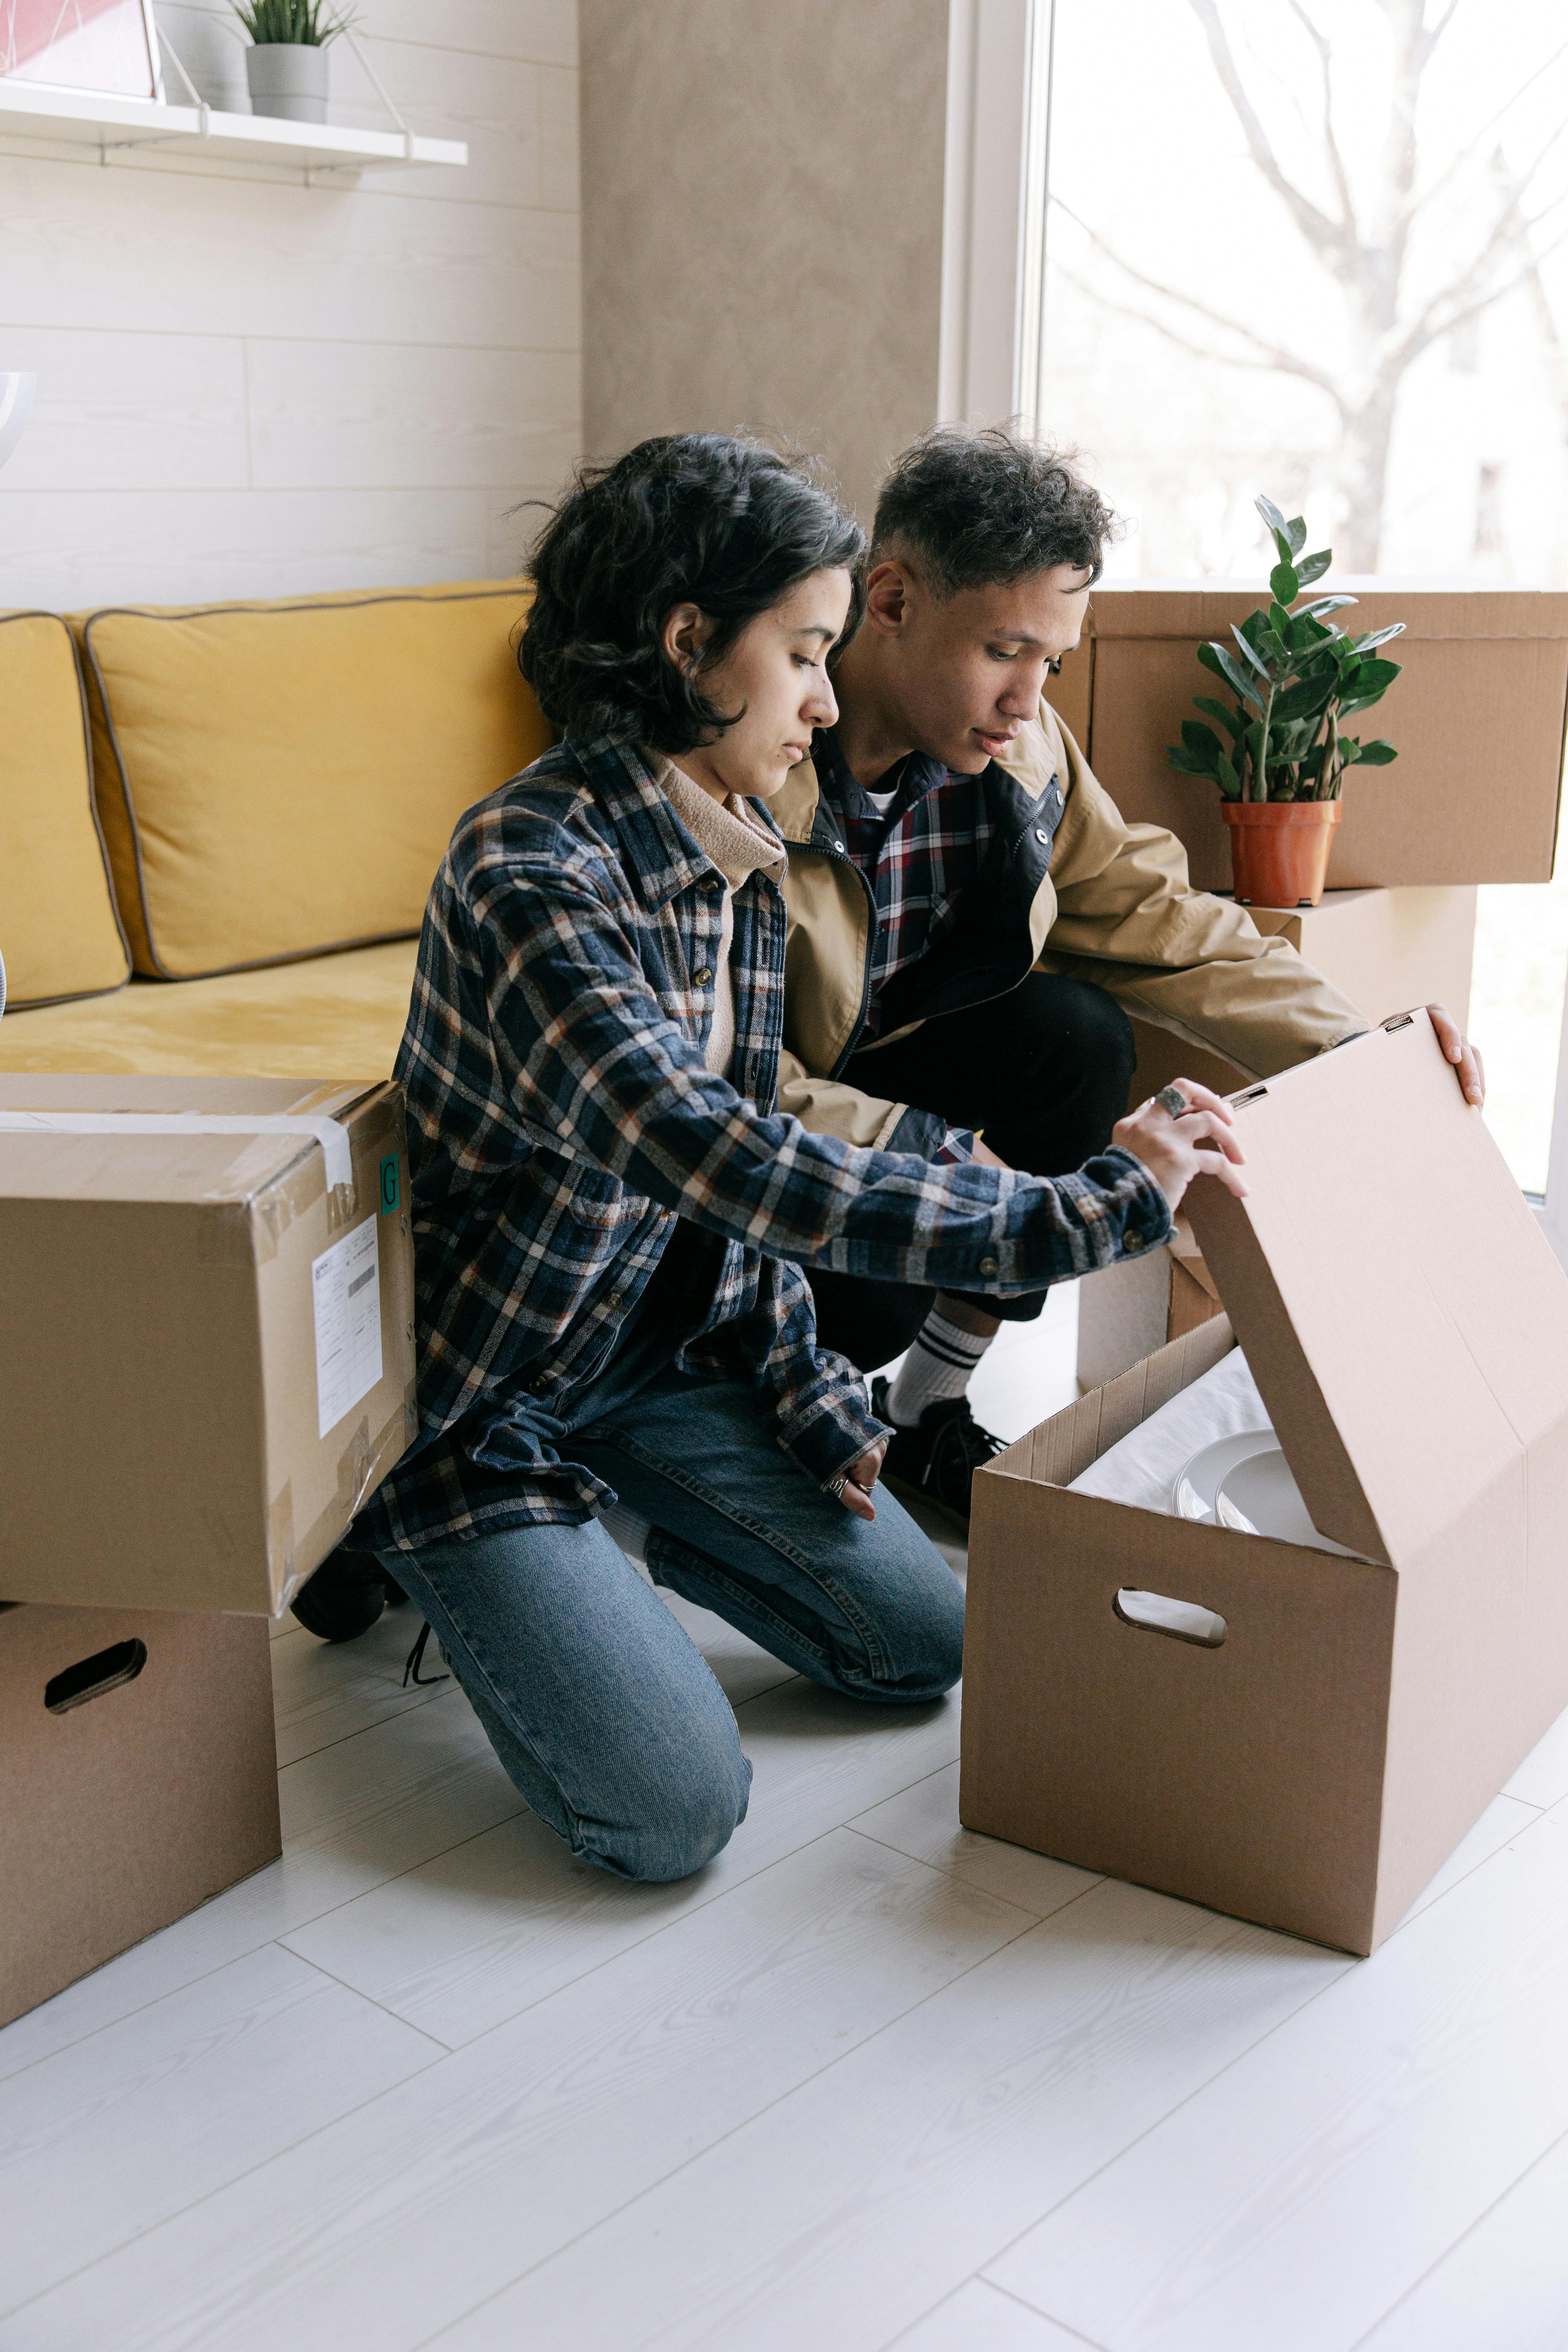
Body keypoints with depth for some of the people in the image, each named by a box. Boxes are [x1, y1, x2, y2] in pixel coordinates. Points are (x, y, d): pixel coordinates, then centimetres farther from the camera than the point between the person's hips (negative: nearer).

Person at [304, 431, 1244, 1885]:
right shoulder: (529, 877, -29)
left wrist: (800, 1386, 1)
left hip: (663, 1349, 8)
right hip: (479, 1384, -7)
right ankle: (443, 1561, 10)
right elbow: (731, 1166, -40)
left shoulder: (735, 850, 0)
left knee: (924, 1643, 4)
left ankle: (617, 1522, 23)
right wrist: (1084, 1213, -37)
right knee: (675, 1814, -15)